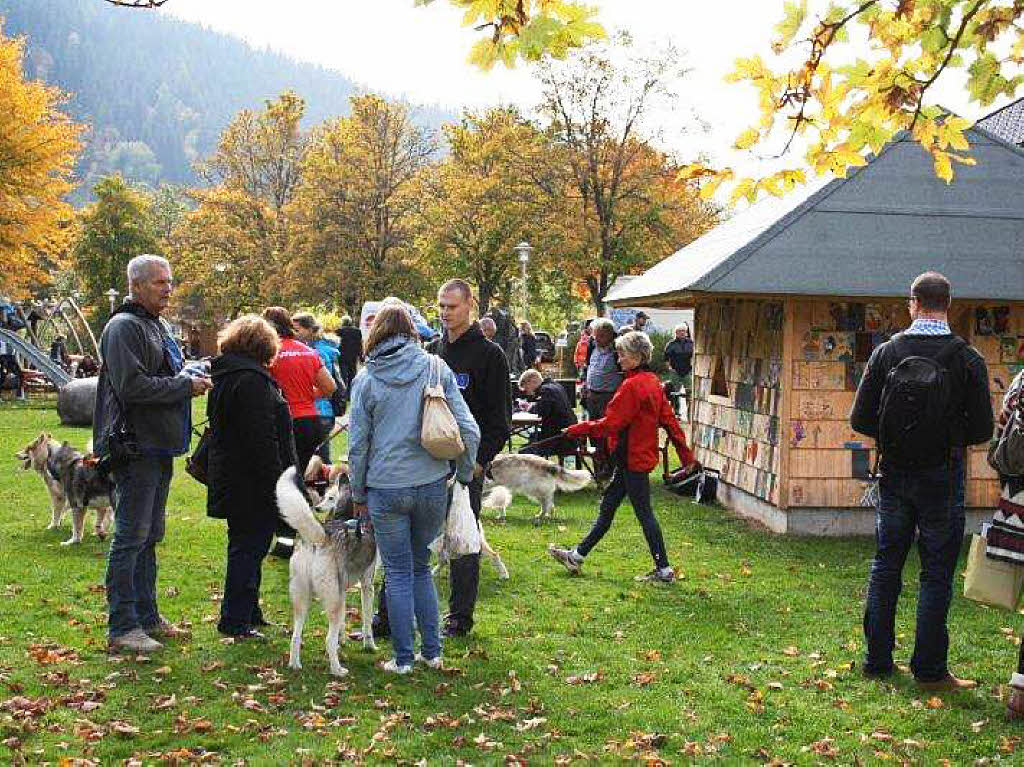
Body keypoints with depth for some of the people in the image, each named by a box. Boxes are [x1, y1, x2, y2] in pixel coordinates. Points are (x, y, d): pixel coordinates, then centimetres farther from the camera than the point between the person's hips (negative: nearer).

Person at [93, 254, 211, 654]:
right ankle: (121, 627, 1)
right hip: (135, 448, -10)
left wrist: (191, 376, 9)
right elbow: (132, 386, -23)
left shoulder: (158, 325, 18)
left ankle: (147, 616, 26)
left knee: (149, 534, 16)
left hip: (159, 446, 10)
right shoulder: (125, 327, -13)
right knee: (131, 537, -6)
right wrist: (186, 386, -17)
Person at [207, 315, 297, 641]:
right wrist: (277, 482, -19)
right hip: (253, 485, -10)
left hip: (229, 479, 10)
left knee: (245, 546, 18)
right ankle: (235, 620, 3)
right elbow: (261, 439, -23)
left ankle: (249, 612, 27)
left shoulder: (224, 376, 14)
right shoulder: (251, 380, -18)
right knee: (249, 547, -3)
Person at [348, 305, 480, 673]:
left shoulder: (366, 378, -1)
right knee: (421, 566, 18)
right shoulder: (436, 368, 1)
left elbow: (358, 442, 2)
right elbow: (468, 429, -1)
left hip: (386, 488, -2)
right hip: (432, 486, 2)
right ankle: (432, 651, 19)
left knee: (398, 573, 9)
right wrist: (464, 473, 12)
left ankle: (403, 658, 13)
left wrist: (358, 494, 12)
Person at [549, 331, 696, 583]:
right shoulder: (653, 382, 9)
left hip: (632, 458, -10)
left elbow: (610, 424, -20)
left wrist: (577, 429, -10)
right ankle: (577, 556, 25)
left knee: (644, 513, -2)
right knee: (607, 505, 15)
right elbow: (669, 420, 12)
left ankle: (664, 569, 6)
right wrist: (686, 456, 15)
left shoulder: (632, 385, -19)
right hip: (639, 456, 10)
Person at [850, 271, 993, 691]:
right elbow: (982, 430, -7)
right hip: (942, 479, -2)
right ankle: (929, 669, 9)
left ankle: (877, 660, 19)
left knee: (885, 566, 13)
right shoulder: (968, 359, -10)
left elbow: (860, 419, -3)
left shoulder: (886, 353, -4)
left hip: (895, 477, 2)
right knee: (936, 574, 5)